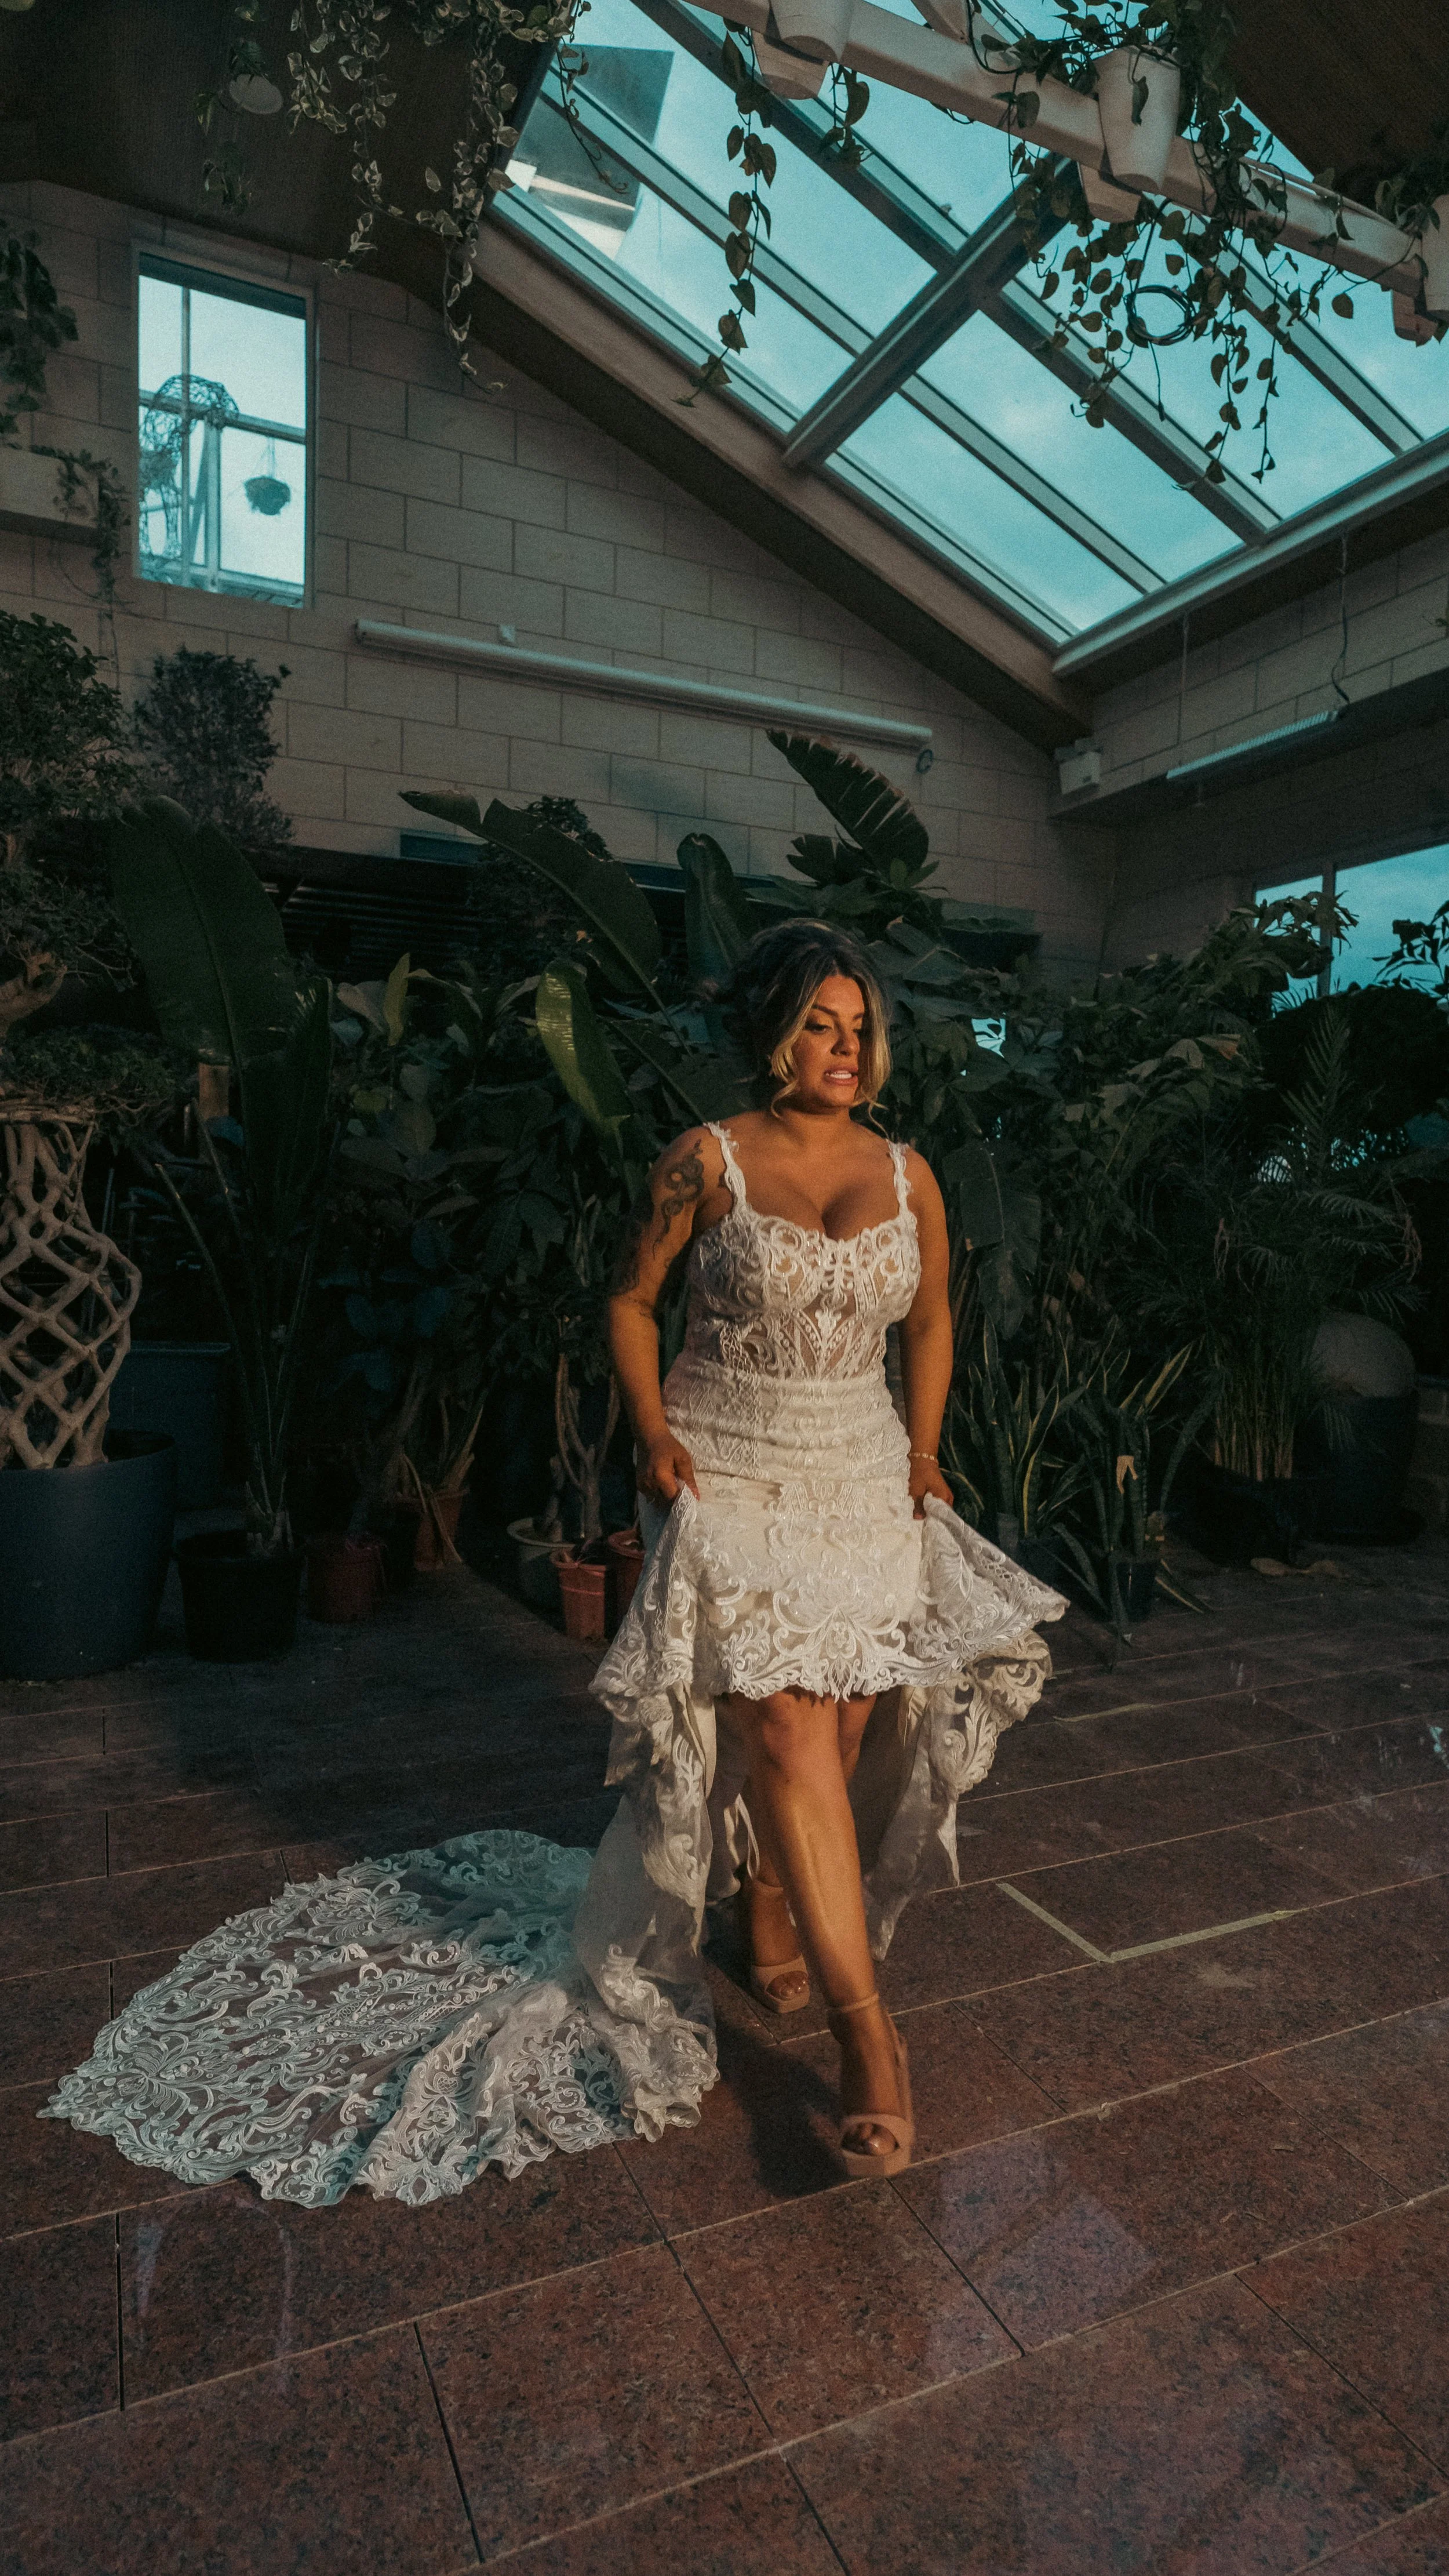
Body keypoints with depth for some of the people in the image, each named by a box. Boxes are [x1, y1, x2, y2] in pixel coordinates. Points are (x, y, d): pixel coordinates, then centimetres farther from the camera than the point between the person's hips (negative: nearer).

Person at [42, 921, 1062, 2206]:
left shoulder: (908, 1173, 6)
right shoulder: (706, 1162, -4)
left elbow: (931, 1319, 17)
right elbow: (632, 1302, 5)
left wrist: (925, 1448, 9)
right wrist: (656, 1437, -6)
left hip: (865, 1478, 5)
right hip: (731, 1472, -4)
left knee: (846, 1728, 7)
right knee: (783, 1724, -15)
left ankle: (772, 1920, 32)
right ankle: (865, 2023, -9)